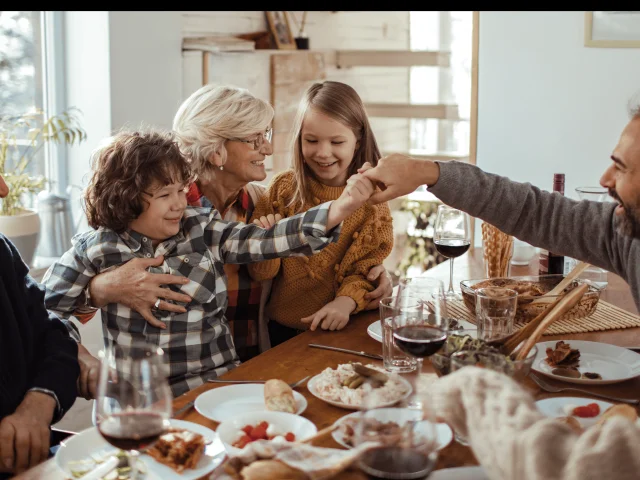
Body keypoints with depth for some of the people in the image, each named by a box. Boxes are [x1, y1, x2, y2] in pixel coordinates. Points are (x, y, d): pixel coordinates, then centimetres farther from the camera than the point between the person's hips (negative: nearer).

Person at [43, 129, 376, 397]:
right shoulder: (96, 249, -2)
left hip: (217, 385, 1)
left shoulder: (202, 229, 2)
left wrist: (338, 210, -22)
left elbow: (268, 240, -10)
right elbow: (43, 308, 6)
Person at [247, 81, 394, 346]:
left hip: (344, 329, 0)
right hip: (282, 331, 0)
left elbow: (366, 270, 0)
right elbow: (262, 273, 1)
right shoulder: (283, 188, -1)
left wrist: (346, 302, -20)